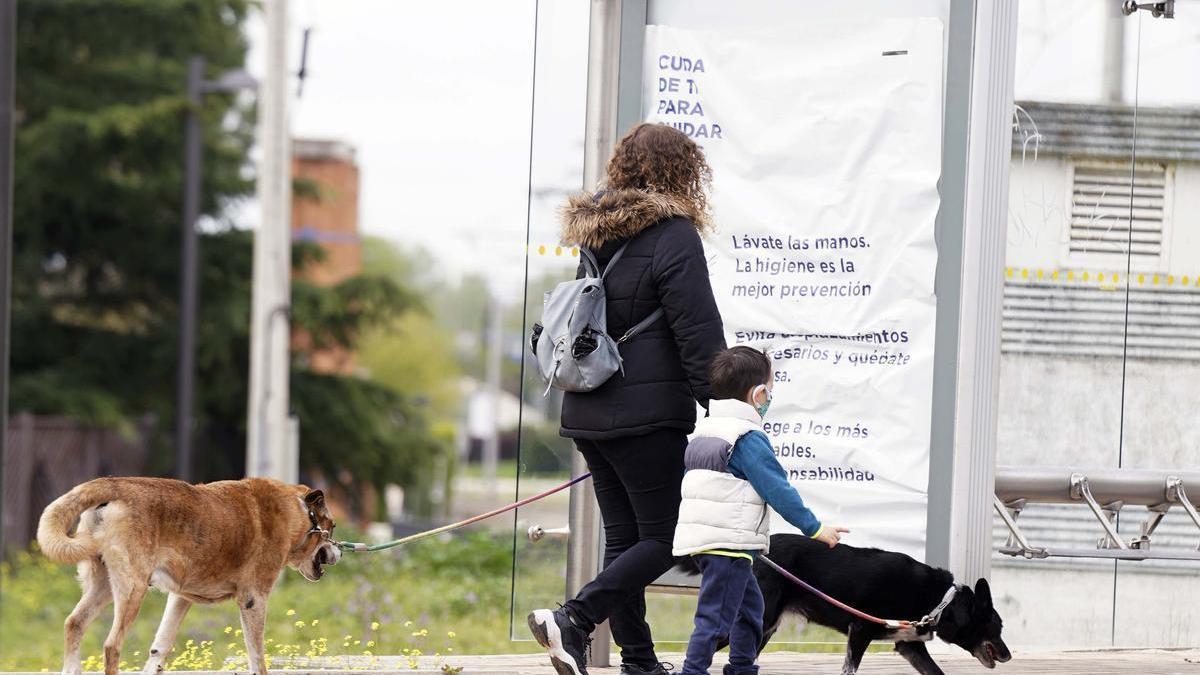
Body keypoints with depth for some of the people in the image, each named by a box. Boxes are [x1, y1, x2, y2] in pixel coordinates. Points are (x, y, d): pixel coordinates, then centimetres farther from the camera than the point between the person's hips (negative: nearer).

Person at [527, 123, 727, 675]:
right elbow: (699, 334, -14)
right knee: (663, 538, -3)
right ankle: (573, 620, -19)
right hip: (646, 412, -8)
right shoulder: (672, 233, -10)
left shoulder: (593, 231, 14)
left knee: (624, 536, 12)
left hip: (588, 414, 8)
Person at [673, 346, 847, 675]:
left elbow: (688, 479, 23)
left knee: (749, 605, 21)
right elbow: (777, 490, -16)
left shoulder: (704, 431, 14)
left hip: (700, 536, 10)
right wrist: (815, 528, -10)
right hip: (729, 544, -10)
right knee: (715, 616, -9)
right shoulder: (749, 438, -14)